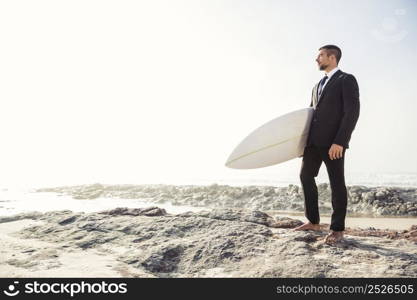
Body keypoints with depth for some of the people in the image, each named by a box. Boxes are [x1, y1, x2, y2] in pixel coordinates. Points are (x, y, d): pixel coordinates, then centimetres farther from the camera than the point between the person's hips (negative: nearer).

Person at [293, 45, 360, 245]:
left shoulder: (347, 80, -2)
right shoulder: (318, 86, 23)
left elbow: (352, 112, -12)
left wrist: (339, 141, -21)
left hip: (333, 142, -8)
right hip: (313, 140, 8)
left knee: (336, 184, 0)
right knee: (306, 177, 11)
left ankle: (337, 229, 9)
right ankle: (313, 222, 24)